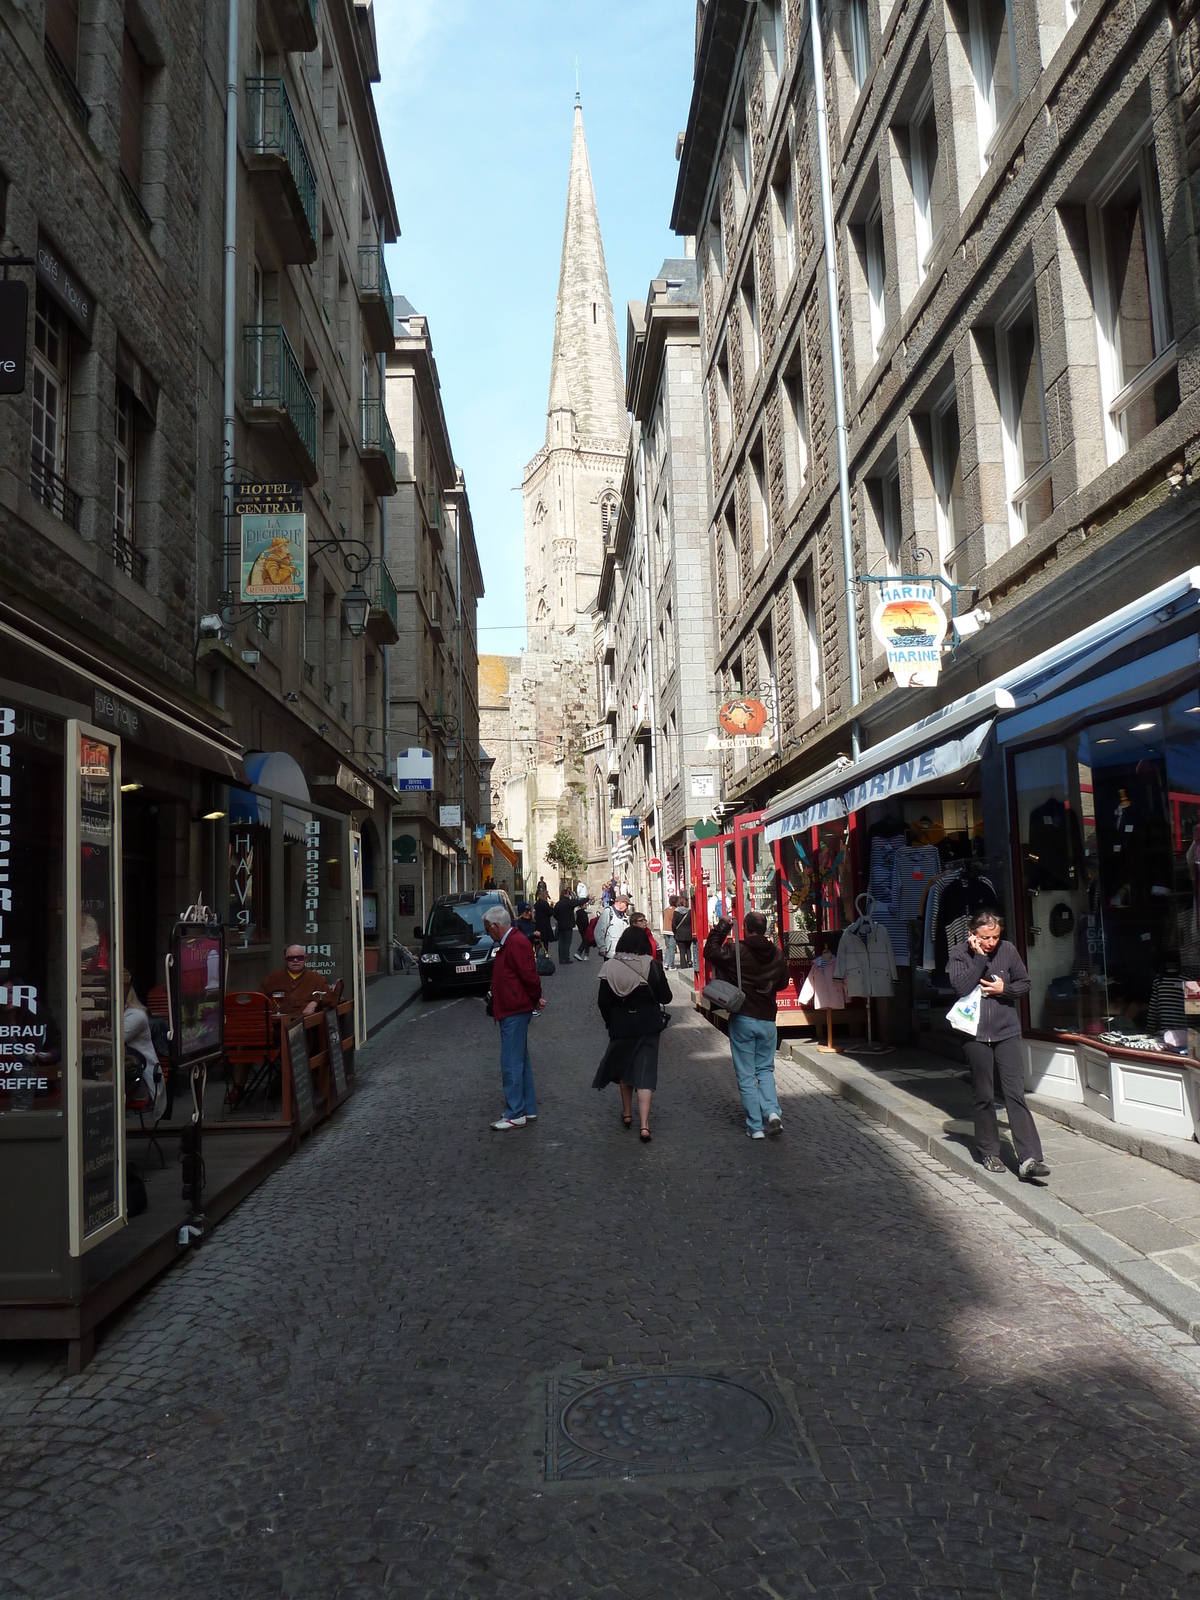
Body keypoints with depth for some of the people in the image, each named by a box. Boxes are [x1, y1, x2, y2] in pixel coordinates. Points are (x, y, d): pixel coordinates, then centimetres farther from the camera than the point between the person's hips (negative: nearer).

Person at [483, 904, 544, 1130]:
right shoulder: (509, 943, 16)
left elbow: (529, 976, -22)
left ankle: (515, 1114, -1)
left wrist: (535, 1000, -7)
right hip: (513, 1011, 11)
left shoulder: (516, 944, -18)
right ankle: (529, 1109, 23)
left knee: (512, 1063, -7)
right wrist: (534, 1000, 15)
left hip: (514, 1012, -11)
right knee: (521, 1061, 16)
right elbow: (527, 977, 22)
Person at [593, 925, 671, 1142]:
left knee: (624, 1067, 22)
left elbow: (603, 1001, -3)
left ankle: (627, 1114, 32)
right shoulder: (653, 967, -10)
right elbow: (666, 998, -3)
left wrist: (611, 1022, 12)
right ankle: (644, 1125, -7)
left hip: (620, 1026, 1)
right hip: (648, 1026, -1)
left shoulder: (610, 967, -7)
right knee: (645, 1071, 1)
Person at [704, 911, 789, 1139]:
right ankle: (772, 1111, -5)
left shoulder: (737, 951, -13)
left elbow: (710, 951, -6)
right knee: (765, 1069, 17)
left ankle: (755, 1126, 4)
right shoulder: (776, 954, 1)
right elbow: (782, 983, 13)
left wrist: (722, 928, 2)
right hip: (768, 1019, 4)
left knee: (746, 1075, 5)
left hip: (743, 1019, -3)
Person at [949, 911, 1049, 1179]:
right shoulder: (959, 954, -5)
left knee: (1016, 1093, -7)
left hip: (1007, 1031, 1)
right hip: (976, 1034, -1)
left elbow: (1025, 984, 10)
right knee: (984, 1096, 9)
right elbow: (961, 987, -20)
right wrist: (980, 957, -18)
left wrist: (1004, 989, -9)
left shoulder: (1008, 950, 1)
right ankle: (989, 1152, 23)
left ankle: (1028, 1158, -8)